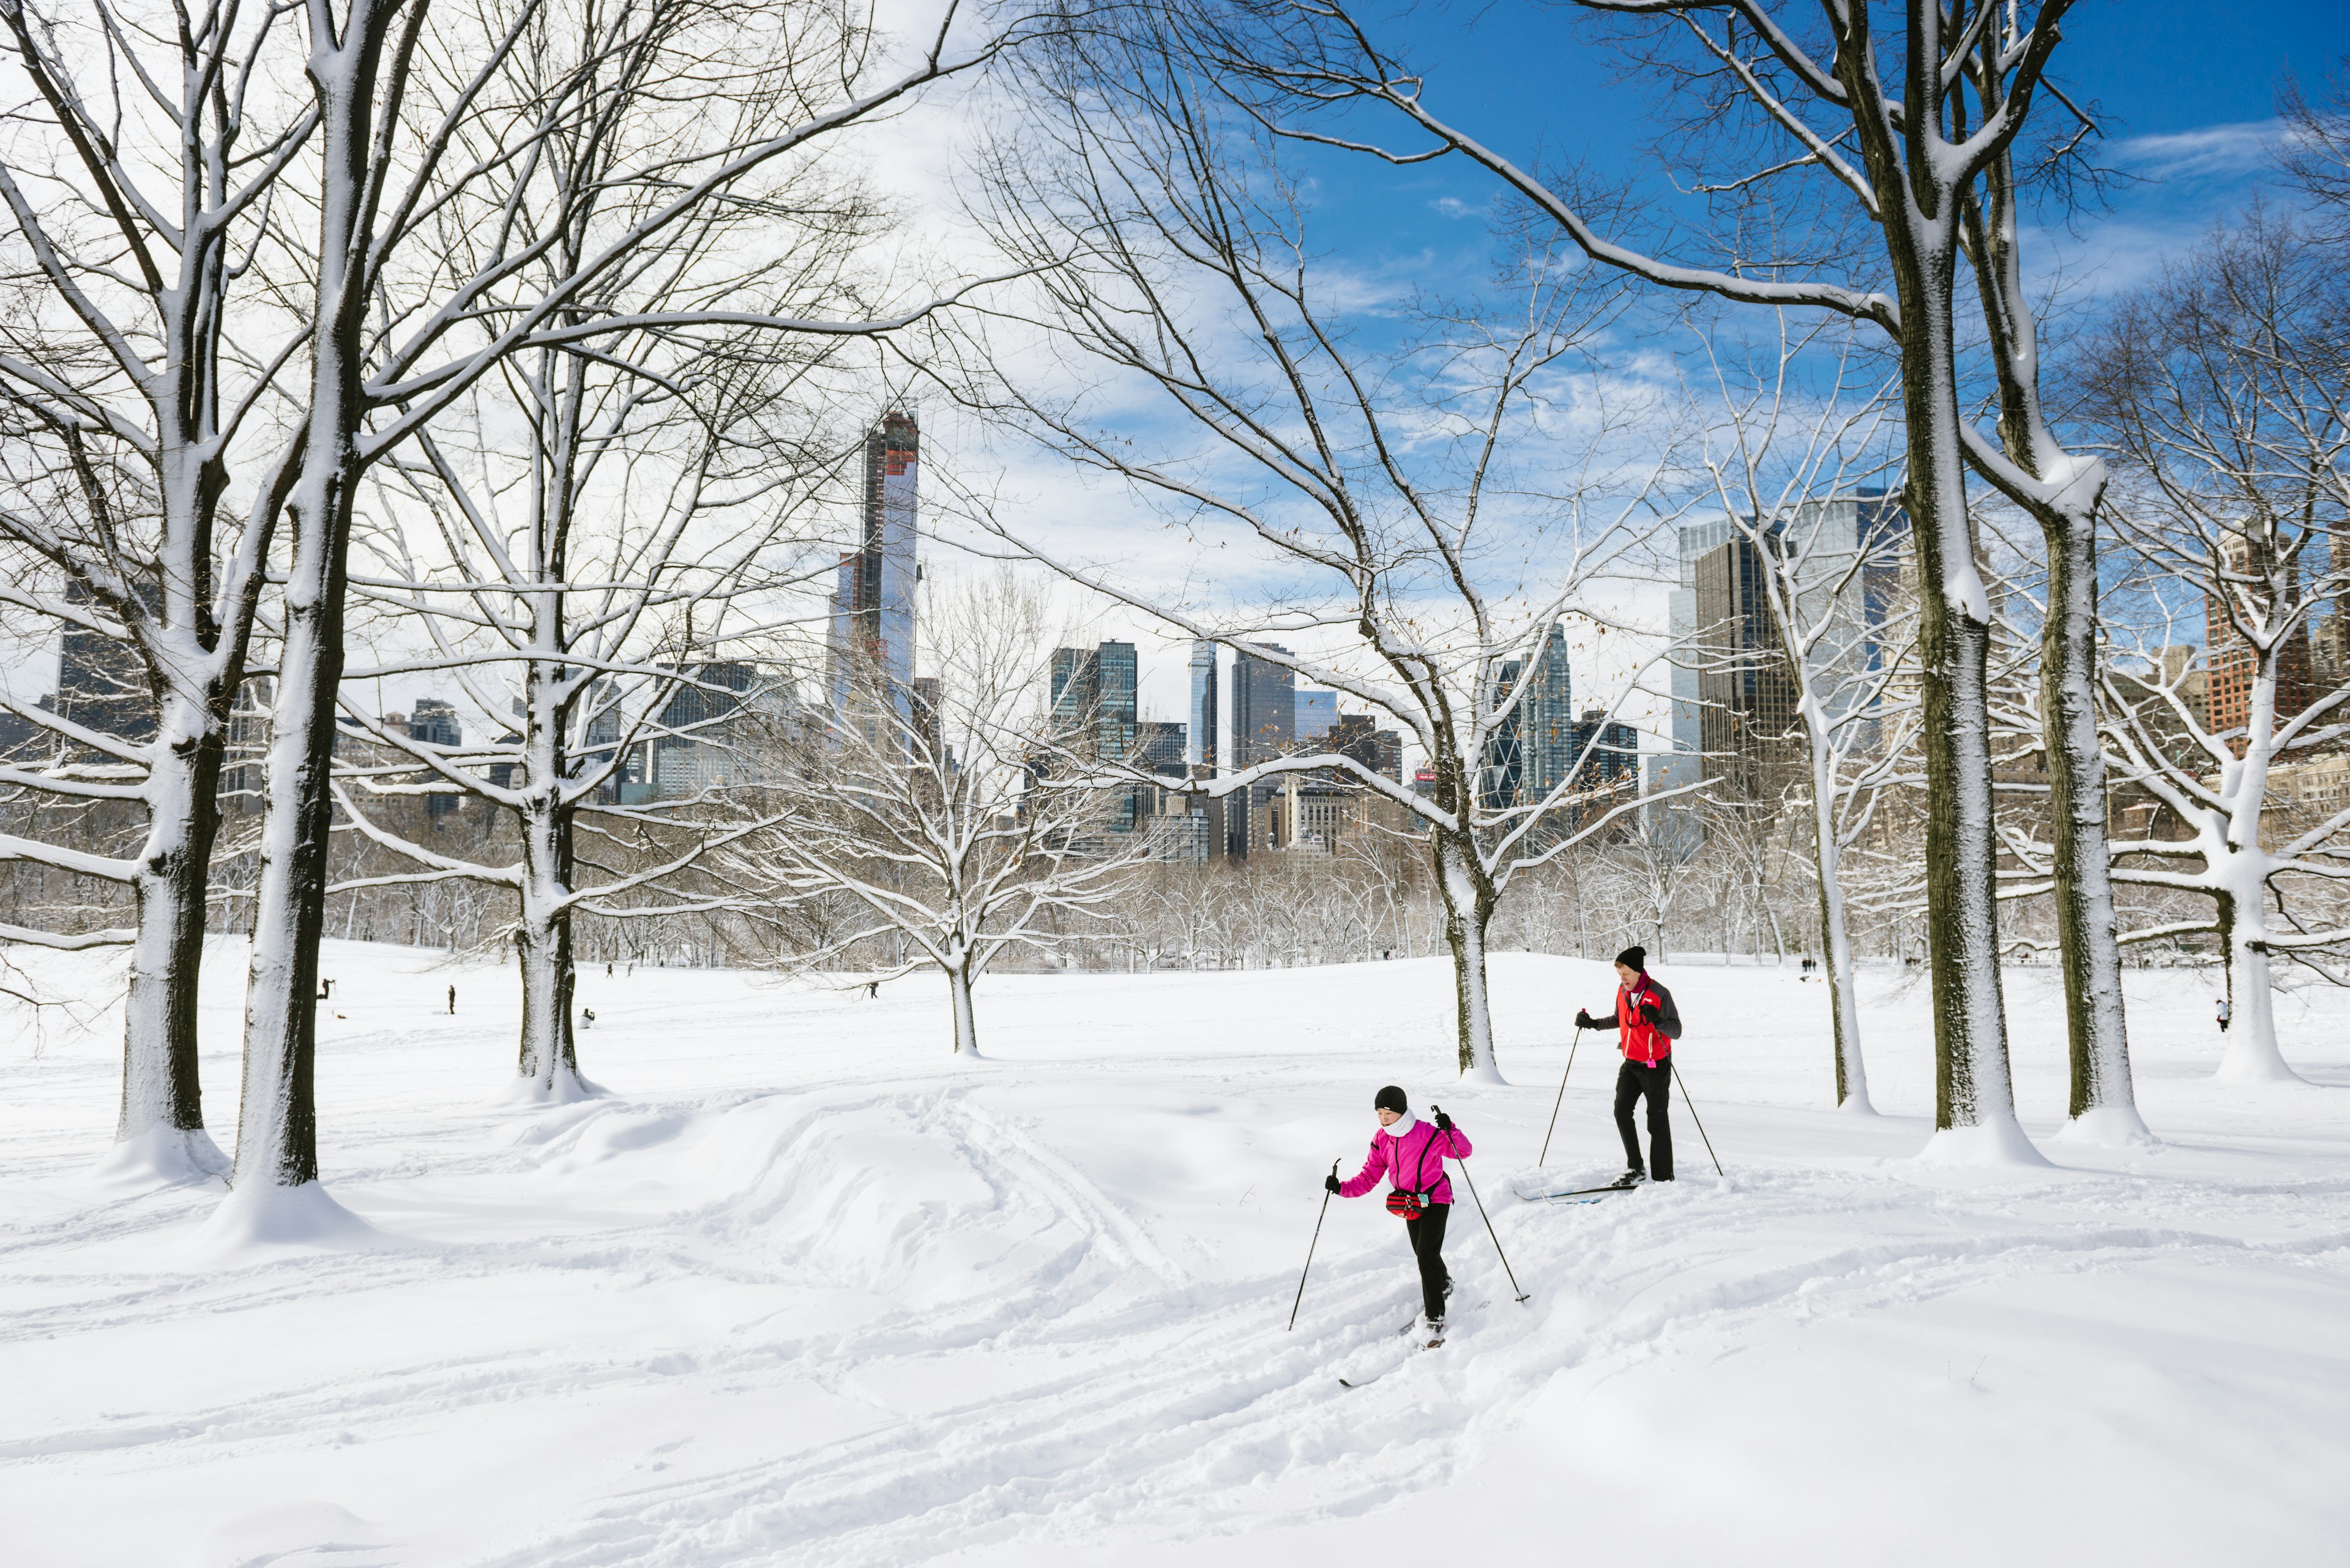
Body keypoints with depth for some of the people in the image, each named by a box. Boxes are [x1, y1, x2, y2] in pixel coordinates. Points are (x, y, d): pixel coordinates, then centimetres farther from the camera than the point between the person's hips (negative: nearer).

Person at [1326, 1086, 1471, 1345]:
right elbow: (1369, 1177, -6)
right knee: (1424, 1255, 20)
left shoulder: (1428, 1134, -22)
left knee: (1426, 1255, -19)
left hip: (1436, 1200, -6)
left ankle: (1435, 1319, -13)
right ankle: (1444, 1283, 53)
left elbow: (1464, 1151, -13)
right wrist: (1342, 1188, -22)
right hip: (1410, 1205, 6)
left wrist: (1450, 1130, -33)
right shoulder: (1381, 1140, -7)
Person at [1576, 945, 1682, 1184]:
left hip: (1656, 1066, -6)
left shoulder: (1660, 994, -17)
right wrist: (1594, 1024, 8)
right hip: (1631, 1064, 6)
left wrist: (1657, 1021, -37)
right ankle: (1635, 1168, 5)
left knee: (1657, 1121, -1)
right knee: (1621, 1111, -6)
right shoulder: (1623, 992, 3)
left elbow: (1676, 1031, -19)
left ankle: (1663, 1179, 7)